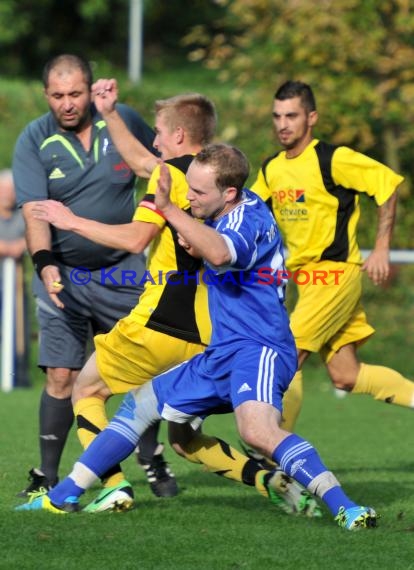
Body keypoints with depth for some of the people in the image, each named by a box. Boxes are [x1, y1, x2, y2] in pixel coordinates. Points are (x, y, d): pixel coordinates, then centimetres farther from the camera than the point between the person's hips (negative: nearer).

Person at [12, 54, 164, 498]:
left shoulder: (123, 121, -4)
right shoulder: (33, 141, -9)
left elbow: (161, 168, 12)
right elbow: (33, 211, -17)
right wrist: (44, 263, -32)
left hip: (123, 271, 2)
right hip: (63, 276, -2)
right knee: (61, 377, -8)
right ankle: (47, 475, -1)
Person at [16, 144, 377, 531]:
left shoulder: (248, 219, -17)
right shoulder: (230, 211, 11)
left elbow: (220, 254, -41)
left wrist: (169, 210, -36)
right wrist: (191, 236, 12)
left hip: (258, 350, -11)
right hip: (221, 354, 11)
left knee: (258, 431, -37)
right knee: (139, 404, 18)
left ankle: (345, 509, -39)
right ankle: (63, 496, 26)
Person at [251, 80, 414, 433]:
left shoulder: (332, 159, -13)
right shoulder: (271, 169, 8)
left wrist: (381, 250, -12)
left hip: (335, 274, -7)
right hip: (305, 278, 7)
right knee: (345, 377, 5)